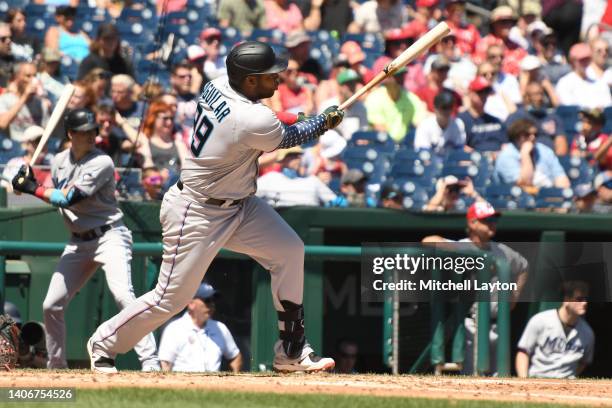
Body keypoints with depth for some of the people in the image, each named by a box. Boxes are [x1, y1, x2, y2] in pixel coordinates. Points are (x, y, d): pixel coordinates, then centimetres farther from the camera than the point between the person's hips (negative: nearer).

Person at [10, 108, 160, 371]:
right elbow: (56, 197, 15)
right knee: (51, 305, 5)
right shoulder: (60, 161, 7)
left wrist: (32, 188, -14)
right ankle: (56, 365, 22)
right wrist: (31, 184, -1)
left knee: (123, 295, -25)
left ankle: (149, 360, -28)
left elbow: (69, 199, -20)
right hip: (78, 242, 7)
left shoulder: (102, 163, -15)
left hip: (110, 236, -7)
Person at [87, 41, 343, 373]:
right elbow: (287, 138, -8)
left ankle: (291, 351, 8)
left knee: (289, 250, 2)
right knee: (172, 298, -1)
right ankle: (104, 343, 21)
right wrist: (326, 122, 9)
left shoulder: (216, 87, -5)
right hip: (197, 214, -10)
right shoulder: (253, 121, -30)